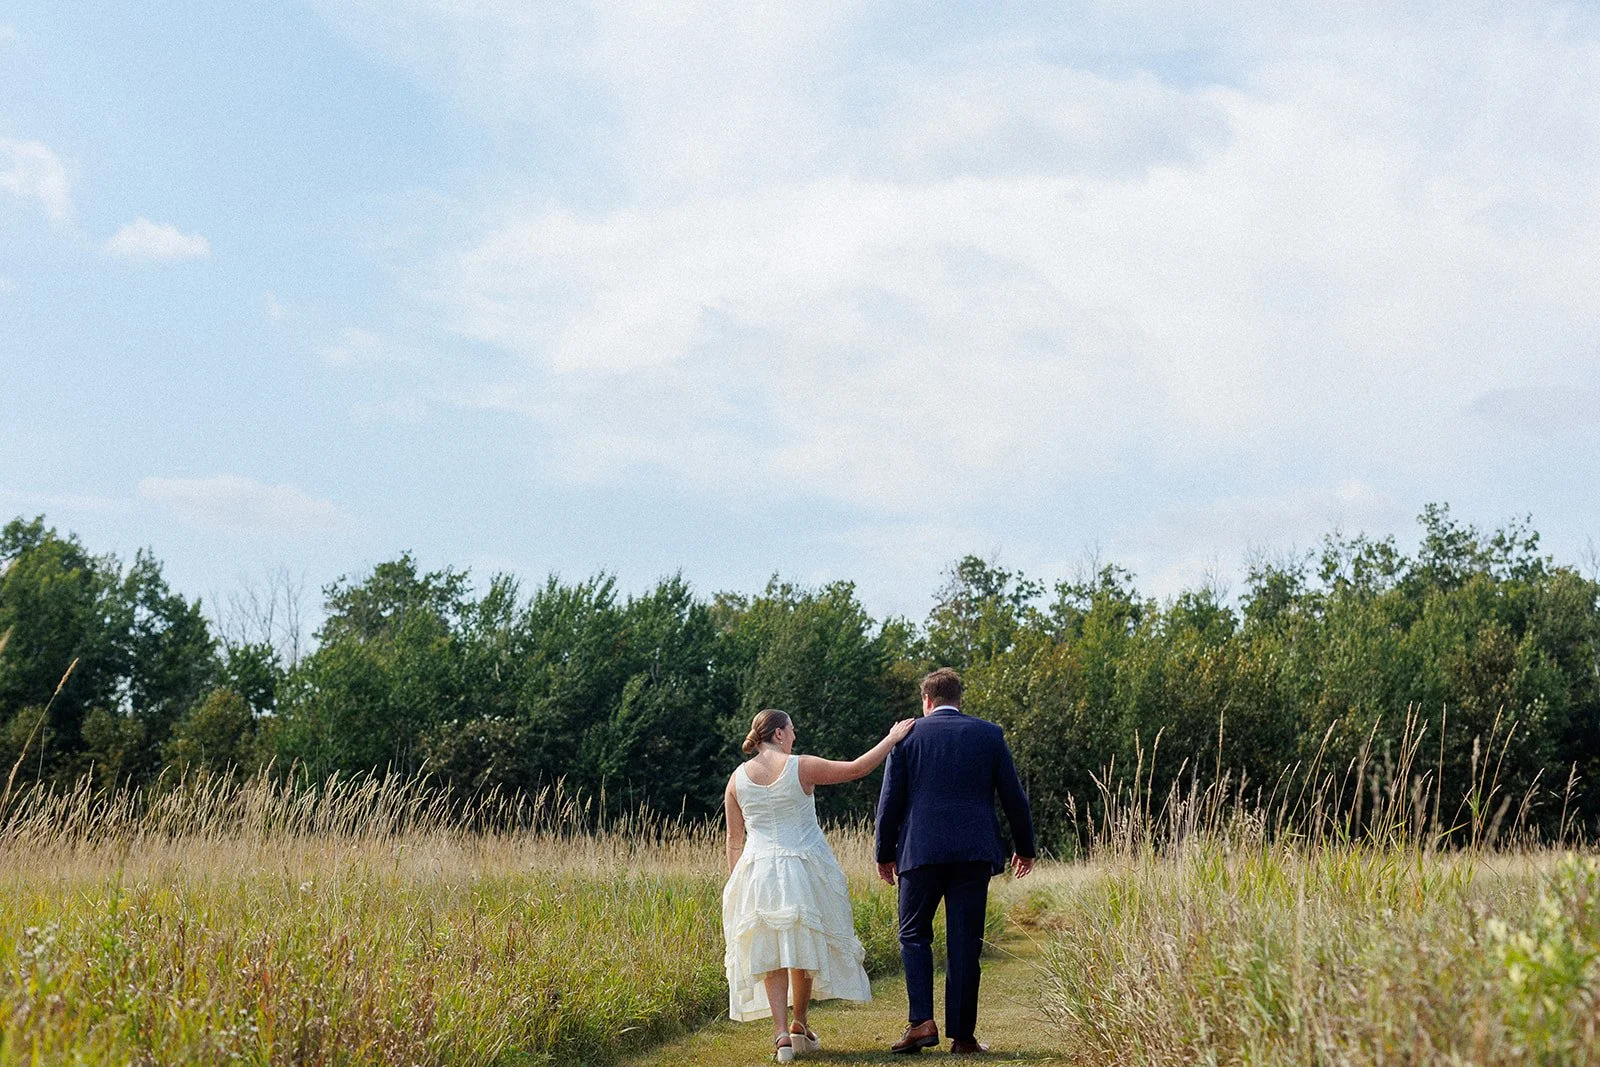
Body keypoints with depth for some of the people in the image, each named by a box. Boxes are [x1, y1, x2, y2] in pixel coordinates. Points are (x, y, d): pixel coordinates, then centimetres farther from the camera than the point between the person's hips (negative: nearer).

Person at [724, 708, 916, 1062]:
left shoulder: (738, 778, 1)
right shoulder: (800, 767, -8)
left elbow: (734, 838, 5)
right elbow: (856, 768, -2)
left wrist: (734, 883, 13)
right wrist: (892, 738, 8)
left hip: (758, 870, 2)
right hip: (804, 867, -2)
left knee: (770, 951, 6)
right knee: (805, 945, 15)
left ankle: (781, 1032, -3)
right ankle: (799, 1024, 27)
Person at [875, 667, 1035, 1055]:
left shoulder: (908, 735, 3)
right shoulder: (989, 734, 6)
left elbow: (891, 800, 2)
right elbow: (1013, 795, 7)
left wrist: (885, 854, 10)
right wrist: (1025, 847, 18)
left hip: (920, 850, -1)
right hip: (974, 851, 1)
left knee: (914, 934, 10)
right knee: (964, 943, 5)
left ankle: (922, 1022, -4)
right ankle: (963, 1035, 6)